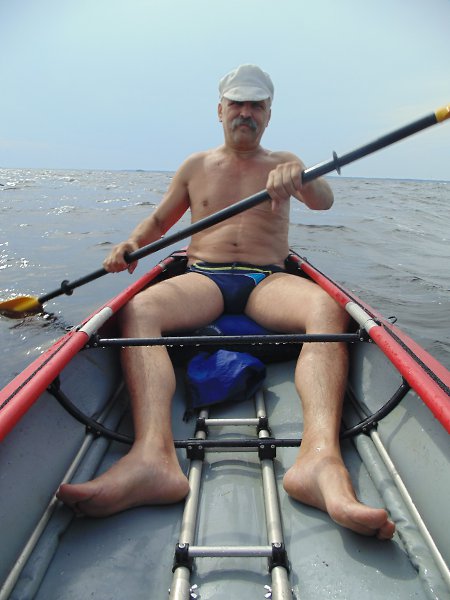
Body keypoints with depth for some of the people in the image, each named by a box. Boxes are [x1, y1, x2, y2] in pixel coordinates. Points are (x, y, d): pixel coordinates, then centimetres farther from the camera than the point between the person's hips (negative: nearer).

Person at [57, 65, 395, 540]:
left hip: (268, 280, 0)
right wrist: (132, 243, 0)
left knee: (327, 310, -33)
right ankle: (153, 454, -49)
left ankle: (320, 456, -52)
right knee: (139, 311, -31)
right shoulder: (196, 166, 23)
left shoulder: (282, 162, 19)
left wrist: (300, 179, -26)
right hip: (204, 278, 1)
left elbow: (323, 201, -1)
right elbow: (158, 221, 24)